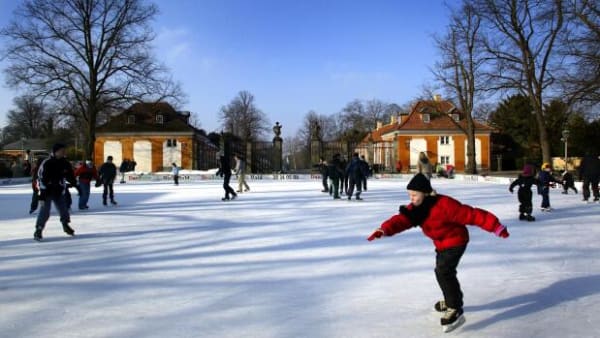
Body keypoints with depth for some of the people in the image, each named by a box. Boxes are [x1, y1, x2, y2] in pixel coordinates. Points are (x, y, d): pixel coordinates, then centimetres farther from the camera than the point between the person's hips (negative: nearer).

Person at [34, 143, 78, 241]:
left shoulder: (65, 163, 0)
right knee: (45, 211, -12)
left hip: (59, 191, 6)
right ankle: (38, 230, -2)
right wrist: (42, 194, -23)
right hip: (47, 191, -5)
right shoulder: (46, 163, -18)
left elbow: (70, 176, 13)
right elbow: (41, 178, -20)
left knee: (63, 209, 10)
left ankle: (66, 225, 32)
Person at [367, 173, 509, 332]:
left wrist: (496, 227, -30)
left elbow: (471, 214, -31)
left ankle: (455, 310, -13)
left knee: (443, 272, -21)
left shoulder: (444, 205, -32)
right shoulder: (416, 208, -9)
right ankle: (452, 299, 46)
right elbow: (401, 219, -23)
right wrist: (384, 230, -43)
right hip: (441, 243, 9)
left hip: (455, 241, -9)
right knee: (443, 271, 22)